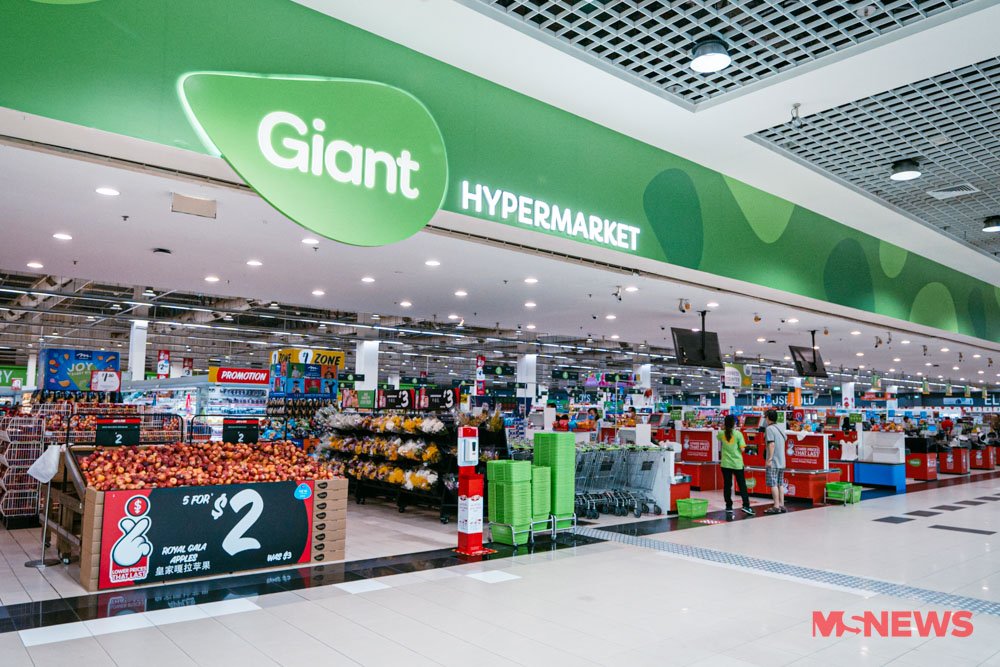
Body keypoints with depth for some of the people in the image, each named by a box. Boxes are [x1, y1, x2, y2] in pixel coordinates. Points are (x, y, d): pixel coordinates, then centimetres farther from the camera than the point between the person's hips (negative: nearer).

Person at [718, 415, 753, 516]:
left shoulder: (722, 434, -3)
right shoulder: (738, 434, -11)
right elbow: (742, 449, -10)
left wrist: (723, 428, 15)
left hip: (726, 464, 2)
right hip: (737, 464, -2)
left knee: (727, 485, 9)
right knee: (742, 485, 8)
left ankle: (729, 507, 12)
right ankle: (746, 505, 4)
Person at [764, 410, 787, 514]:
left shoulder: (769, 428, -12)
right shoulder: (780, 428, 12)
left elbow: (772, 444, -19)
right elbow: (785, 438, 23)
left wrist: (769, 459, -18)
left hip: (773, 462, -8)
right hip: (781, 462, 8)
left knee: (773, 484, -5)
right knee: (780, 484, 11)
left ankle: (776, 506, -5)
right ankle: (782, 505, 13)